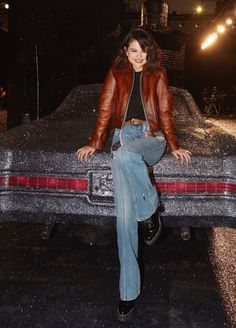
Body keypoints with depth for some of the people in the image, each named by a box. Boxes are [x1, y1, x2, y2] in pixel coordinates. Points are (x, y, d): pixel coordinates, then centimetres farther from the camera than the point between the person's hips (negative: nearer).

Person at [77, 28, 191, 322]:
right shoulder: (116, 75, 15)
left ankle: (148, 213, -18)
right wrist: (93, 144, 2)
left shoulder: (158, 76, 15)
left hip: (151, 138, 0)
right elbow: (105, 111, 10)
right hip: (123, 136, 1)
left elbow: (165, 113, 12)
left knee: (124, 154, -40)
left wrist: (174, 147, 4)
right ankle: (128, 290, -18)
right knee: (125, 212, -19)